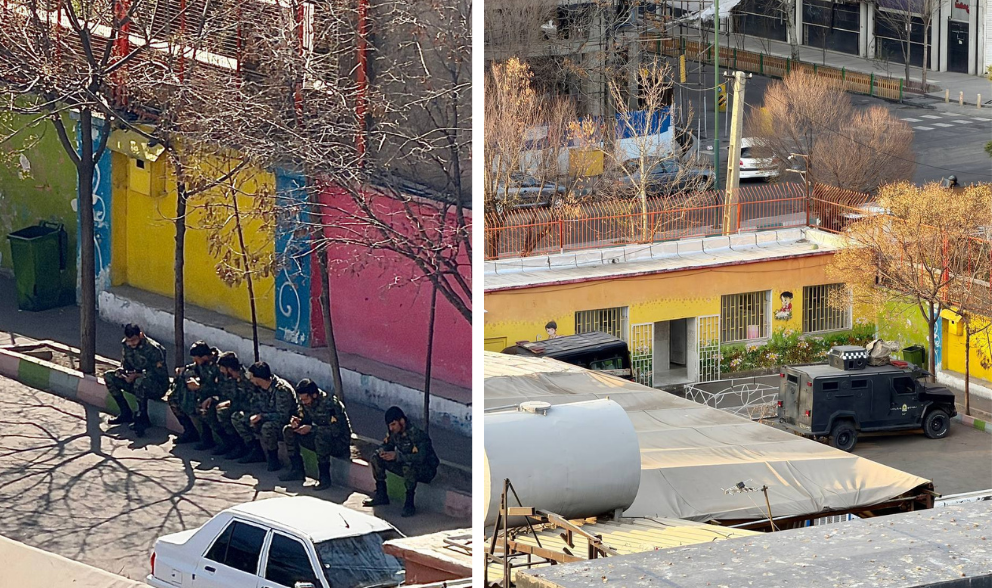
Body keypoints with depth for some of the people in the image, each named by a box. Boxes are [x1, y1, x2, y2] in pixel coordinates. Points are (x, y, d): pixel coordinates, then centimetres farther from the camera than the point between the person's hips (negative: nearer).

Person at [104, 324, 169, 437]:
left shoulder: (153, 349, -23)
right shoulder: (125, 345, -3)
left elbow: (160, 374, -23)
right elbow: (125, 364, 10)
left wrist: (137, 375, -31)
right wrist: (121, 372, -15)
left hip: (157, 387, -8)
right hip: (136, 379, 8)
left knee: (140, 382, -40)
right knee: (108, 376, -6)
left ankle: (142, 419, -23)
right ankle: (126, 414, -3)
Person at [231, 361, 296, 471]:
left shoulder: (282, 390, -28)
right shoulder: (257, 388, -3)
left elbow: (283, 416, -29)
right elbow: (254, 405, 7)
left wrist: (261, 416, -27)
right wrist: (254, 417, -16)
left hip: (285, 423, -9)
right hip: (265, 419, 9)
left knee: (267, 428, -41)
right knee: (237, 417, 1)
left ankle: (273, 459, -15)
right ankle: (257, 451, 5)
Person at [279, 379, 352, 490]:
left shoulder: (330, 403, -26)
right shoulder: (306, 403, -3)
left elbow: (337, 429, -31)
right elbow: (305, 419, 11)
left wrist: (311, 429, -32)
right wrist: (297, 421, -14)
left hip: (340, 443, -8)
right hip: (321, 439, 8)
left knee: (321, 435, -41)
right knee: (288, 430, -3)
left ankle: (324, 477, -31)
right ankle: (297, 471, -1)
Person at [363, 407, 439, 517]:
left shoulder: (417, 434, -28)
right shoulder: (395, 432, -5)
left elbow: (420, 457, -40)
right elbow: (387, 445, 13)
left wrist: (397, 456, -42)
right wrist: (382, 451, -13)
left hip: (427, 470, -8)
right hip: (406, 468, 8)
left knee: (408, 465, -41)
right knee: (376, 457, -1)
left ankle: (409, 505, -32)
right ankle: (381, 495, 7)